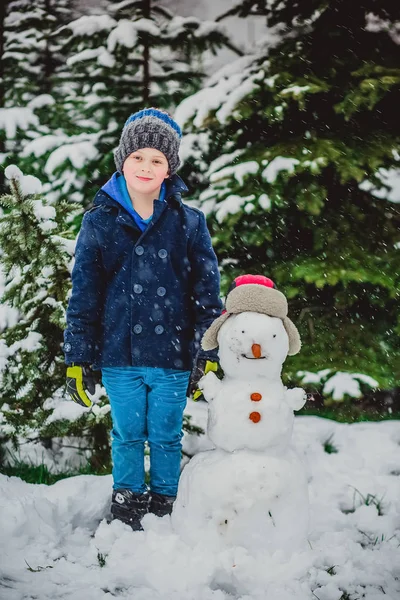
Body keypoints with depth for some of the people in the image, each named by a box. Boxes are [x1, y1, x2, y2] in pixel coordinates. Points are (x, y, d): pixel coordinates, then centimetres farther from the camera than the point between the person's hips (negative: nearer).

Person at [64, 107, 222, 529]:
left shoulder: (189, 223, -1)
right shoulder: (100, 222, -1)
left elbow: (207, 290, 2)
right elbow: (83, 294, 3)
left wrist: (208, 354, -2)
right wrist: (77, 358, 2)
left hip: (172, 356, 0)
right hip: (119, 355, 0)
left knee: (166, 437, 11)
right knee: (127, 436, 12)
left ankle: (164, 507, 28)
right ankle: (125, 508, 29)